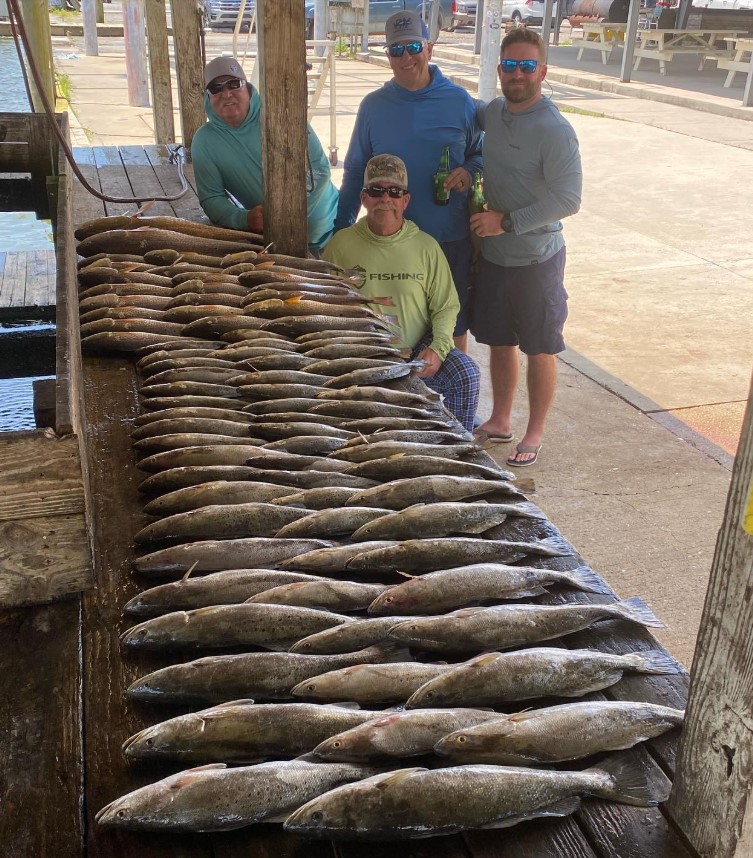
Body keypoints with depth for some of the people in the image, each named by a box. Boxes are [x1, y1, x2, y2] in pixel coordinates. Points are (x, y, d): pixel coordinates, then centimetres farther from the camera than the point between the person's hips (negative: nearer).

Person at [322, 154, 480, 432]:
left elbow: (446, 306, 7)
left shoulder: (426, 246, 5)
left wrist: (438, 348, -11)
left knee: (466, 375, -22)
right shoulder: (341, 244, 1)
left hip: (418, 350, 2)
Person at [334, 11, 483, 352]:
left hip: (450, 238, -1)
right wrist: (342, 228, 3)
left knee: (452, 323, 11)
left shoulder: (459, 101, -2)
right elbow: (355, 170, 7)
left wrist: (470, 171, -14)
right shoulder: (373, 106, 2)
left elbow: (483, 152, 9)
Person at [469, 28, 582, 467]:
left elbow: (568, 199, -22)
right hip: (494, 254, 7)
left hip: (536, 259, -6)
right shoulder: (493, 112, 3)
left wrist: (507, 221, -22)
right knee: (499, 342, 17)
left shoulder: (555, 130, -18)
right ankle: (499, 422, 34)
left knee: (539, 349, 7)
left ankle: (535, 434, 22)